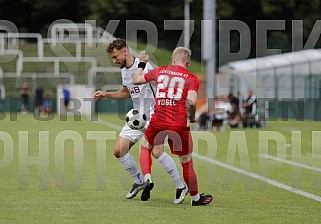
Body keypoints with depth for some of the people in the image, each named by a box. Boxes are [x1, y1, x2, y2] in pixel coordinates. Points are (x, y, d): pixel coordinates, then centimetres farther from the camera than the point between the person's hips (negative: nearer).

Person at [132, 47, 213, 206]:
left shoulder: (160, 71, 10)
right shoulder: (191, 79, 2)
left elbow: (136, 80, 21)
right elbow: (191, 102, -15)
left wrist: (141, 64, 36)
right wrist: (192, 118, 4)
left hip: (157, 121, 2)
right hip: (179, 125, -2)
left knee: (144, 146, 28)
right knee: (186, 162, 10)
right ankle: (196, 198, 22)